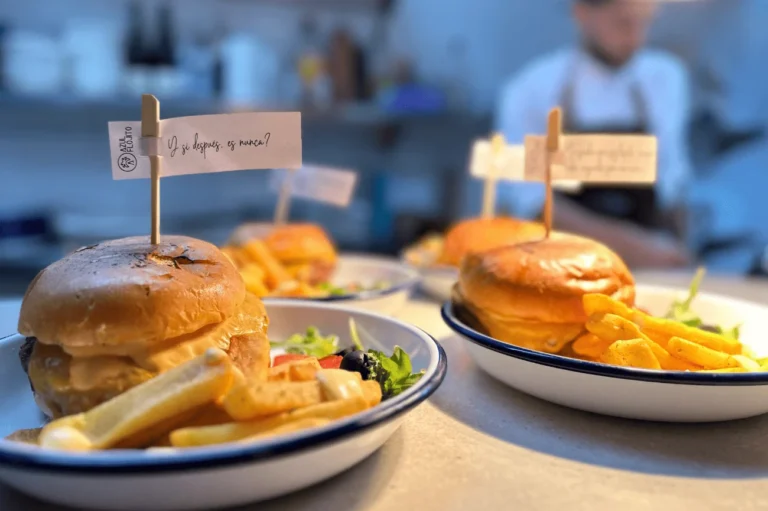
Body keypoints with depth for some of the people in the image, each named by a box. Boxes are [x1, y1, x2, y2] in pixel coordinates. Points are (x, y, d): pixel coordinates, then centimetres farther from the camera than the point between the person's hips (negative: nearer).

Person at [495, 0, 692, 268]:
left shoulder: (667, 78, 6)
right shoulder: (531, 89, -7)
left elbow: (673, 178, 13)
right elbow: (527, 198, -12)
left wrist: (675, 253, 6)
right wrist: (620, 243, -18)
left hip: (650, 266, 3)